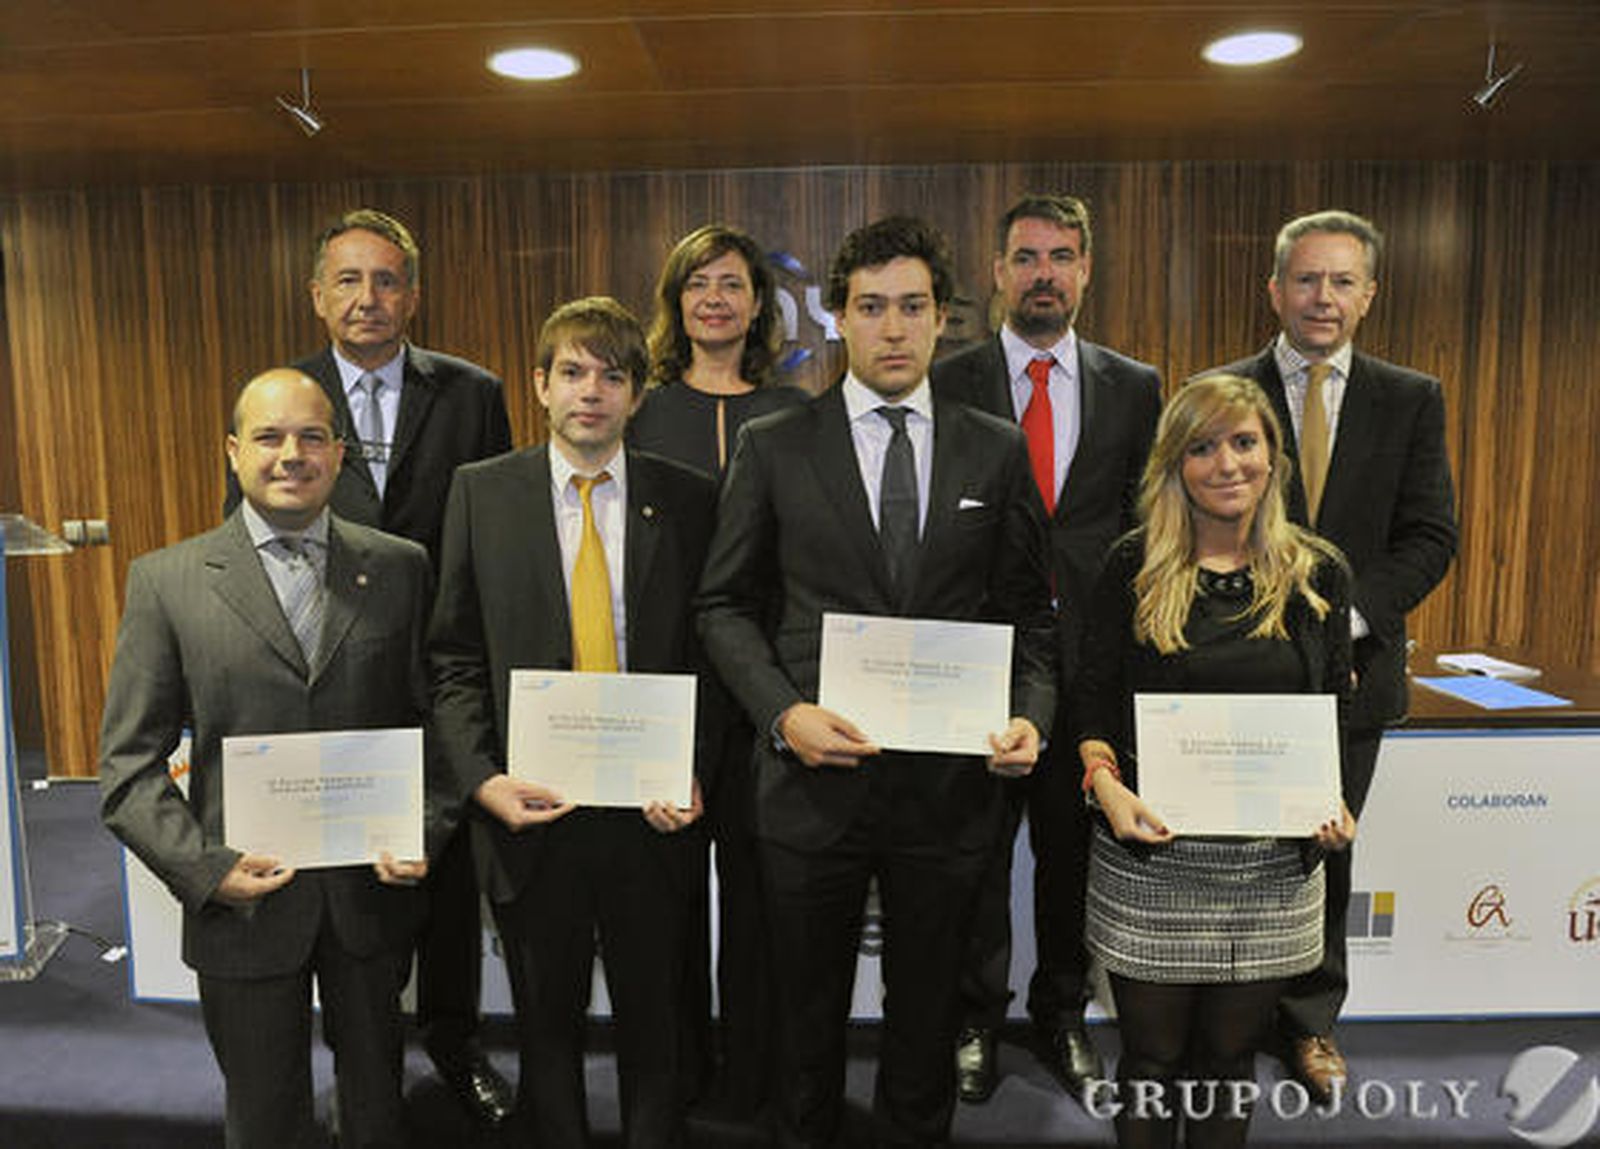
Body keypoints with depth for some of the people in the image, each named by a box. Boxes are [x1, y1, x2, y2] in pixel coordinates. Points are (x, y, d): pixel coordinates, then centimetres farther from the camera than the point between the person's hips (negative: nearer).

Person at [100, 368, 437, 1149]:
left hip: (373, 891, 1)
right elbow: (129, 765, -4)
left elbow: (433, 721, 2)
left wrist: (424, 833, -12)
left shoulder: (400, 567, -1)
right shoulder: (165, 581, -4)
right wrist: (205, 870, -15)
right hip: (242, 902, -1)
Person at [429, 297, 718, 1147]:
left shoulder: (688, 500, -1)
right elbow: (454, 660, 0)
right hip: (531, 807, 0)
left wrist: (695, 775, -11)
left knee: (654, 1020, 17)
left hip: (651, 810, 0)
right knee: (546, 1021, 19)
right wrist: (481, 778, -12)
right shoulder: (481, 491, 0)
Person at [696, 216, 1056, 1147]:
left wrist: (1031, 714, -10)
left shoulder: (998, 450, 3)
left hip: (950, 782, 1)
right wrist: (784, 711, -14)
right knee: (810, 1010, 19)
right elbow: (726, 605, 0)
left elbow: (1029, 610, 6)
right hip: (814, 776, -1)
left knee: (929, 1009, 19)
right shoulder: (773, 447, -1)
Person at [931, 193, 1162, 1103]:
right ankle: (979, 1018, 31)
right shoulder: (948, 382, 0)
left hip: (1088, 661, 2)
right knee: (977, 855, 11)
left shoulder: (1134, 386, 7)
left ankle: (1062, 1015, 36)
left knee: (1074, 850, 15)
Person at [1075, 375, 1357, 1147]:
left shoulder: (1319, 573, 4)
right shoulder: (1133, 568, -2)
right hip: (1152, 851, -1)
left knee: (1229, 1057, 16)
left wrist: (1333, 802, -7)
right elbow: (1092, 700, 1)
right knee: (1152, 1058, 10)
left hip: (1274, 864, 2)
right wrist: (1105, 784, -16)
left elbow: (1338, 711, 10)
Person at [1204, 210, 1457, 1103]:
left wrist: (1345, 613, -15)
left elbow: (1430, 537, -1)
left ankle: (1311, 1020, 33)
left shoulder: (1413, 400, 4)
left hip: (1352, 665, 2)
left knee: (1325, 853, 14)